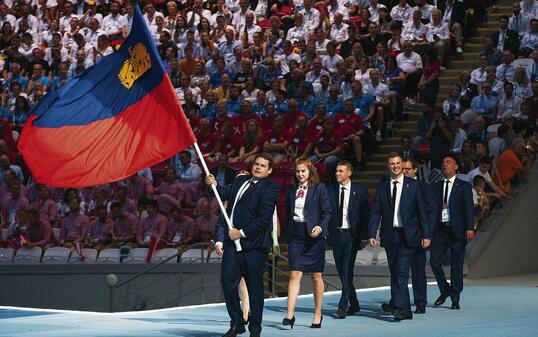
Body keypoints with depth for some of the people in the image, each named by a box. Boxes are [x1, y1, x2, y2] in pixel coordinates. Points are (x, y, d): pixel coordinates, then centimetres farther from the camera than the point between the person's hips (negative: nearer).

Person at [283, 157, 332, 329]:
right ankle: (290, 314, -12)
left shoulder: (319, 188, -2)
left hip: (313, 235, -3)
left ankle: (318, 314, 16)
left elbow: (327, 211, -4)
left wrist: (320, 227, -19)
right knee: (294, 275, -7)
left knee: (316, 276, 5)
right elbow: (288, 213, 15)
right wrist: (289, 234, 8)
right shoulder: (291, 190, 10)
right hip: (296, 236, 3)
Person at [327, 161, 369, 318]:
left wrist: (364, 236, -6)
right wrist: (326, 232, -4)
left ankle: (343, 305, -13)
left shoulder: (360, 190, 1)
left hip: (351, 235, -3)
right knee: (342, 271, 8)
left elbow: (365, 214, 0)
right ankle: (353, 304, 21)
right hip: (336, 234, 4)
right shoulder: (330, 190, 7)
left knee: (347, 270, -12)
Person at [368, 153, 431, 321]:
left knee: (401, 271, -15)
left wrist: (426, 235, -4)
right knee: (395, 273, 6)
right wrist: (371, 234, -6)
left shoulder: (413, 185, 2)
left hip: (407, 235, -4)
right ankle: (405, 310, 13)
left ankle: (397, 306, -18)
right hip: (389, 236, 4)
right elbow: (376, 212, 5)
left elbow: (422, 211, 1)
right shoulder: (381, 187, 8)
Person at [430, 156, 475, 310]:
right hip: (440, 229, 3)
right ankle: (444, 290, 20)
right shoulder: (436, 186, 13)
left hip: (456, 230, -3)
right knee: (434, 261, -3)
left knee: (457, 264, 1)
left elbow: (469, 208, -5)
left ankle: (455, 299, 10)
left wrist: (469, 228, -16)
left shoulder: (464, 186, 3)